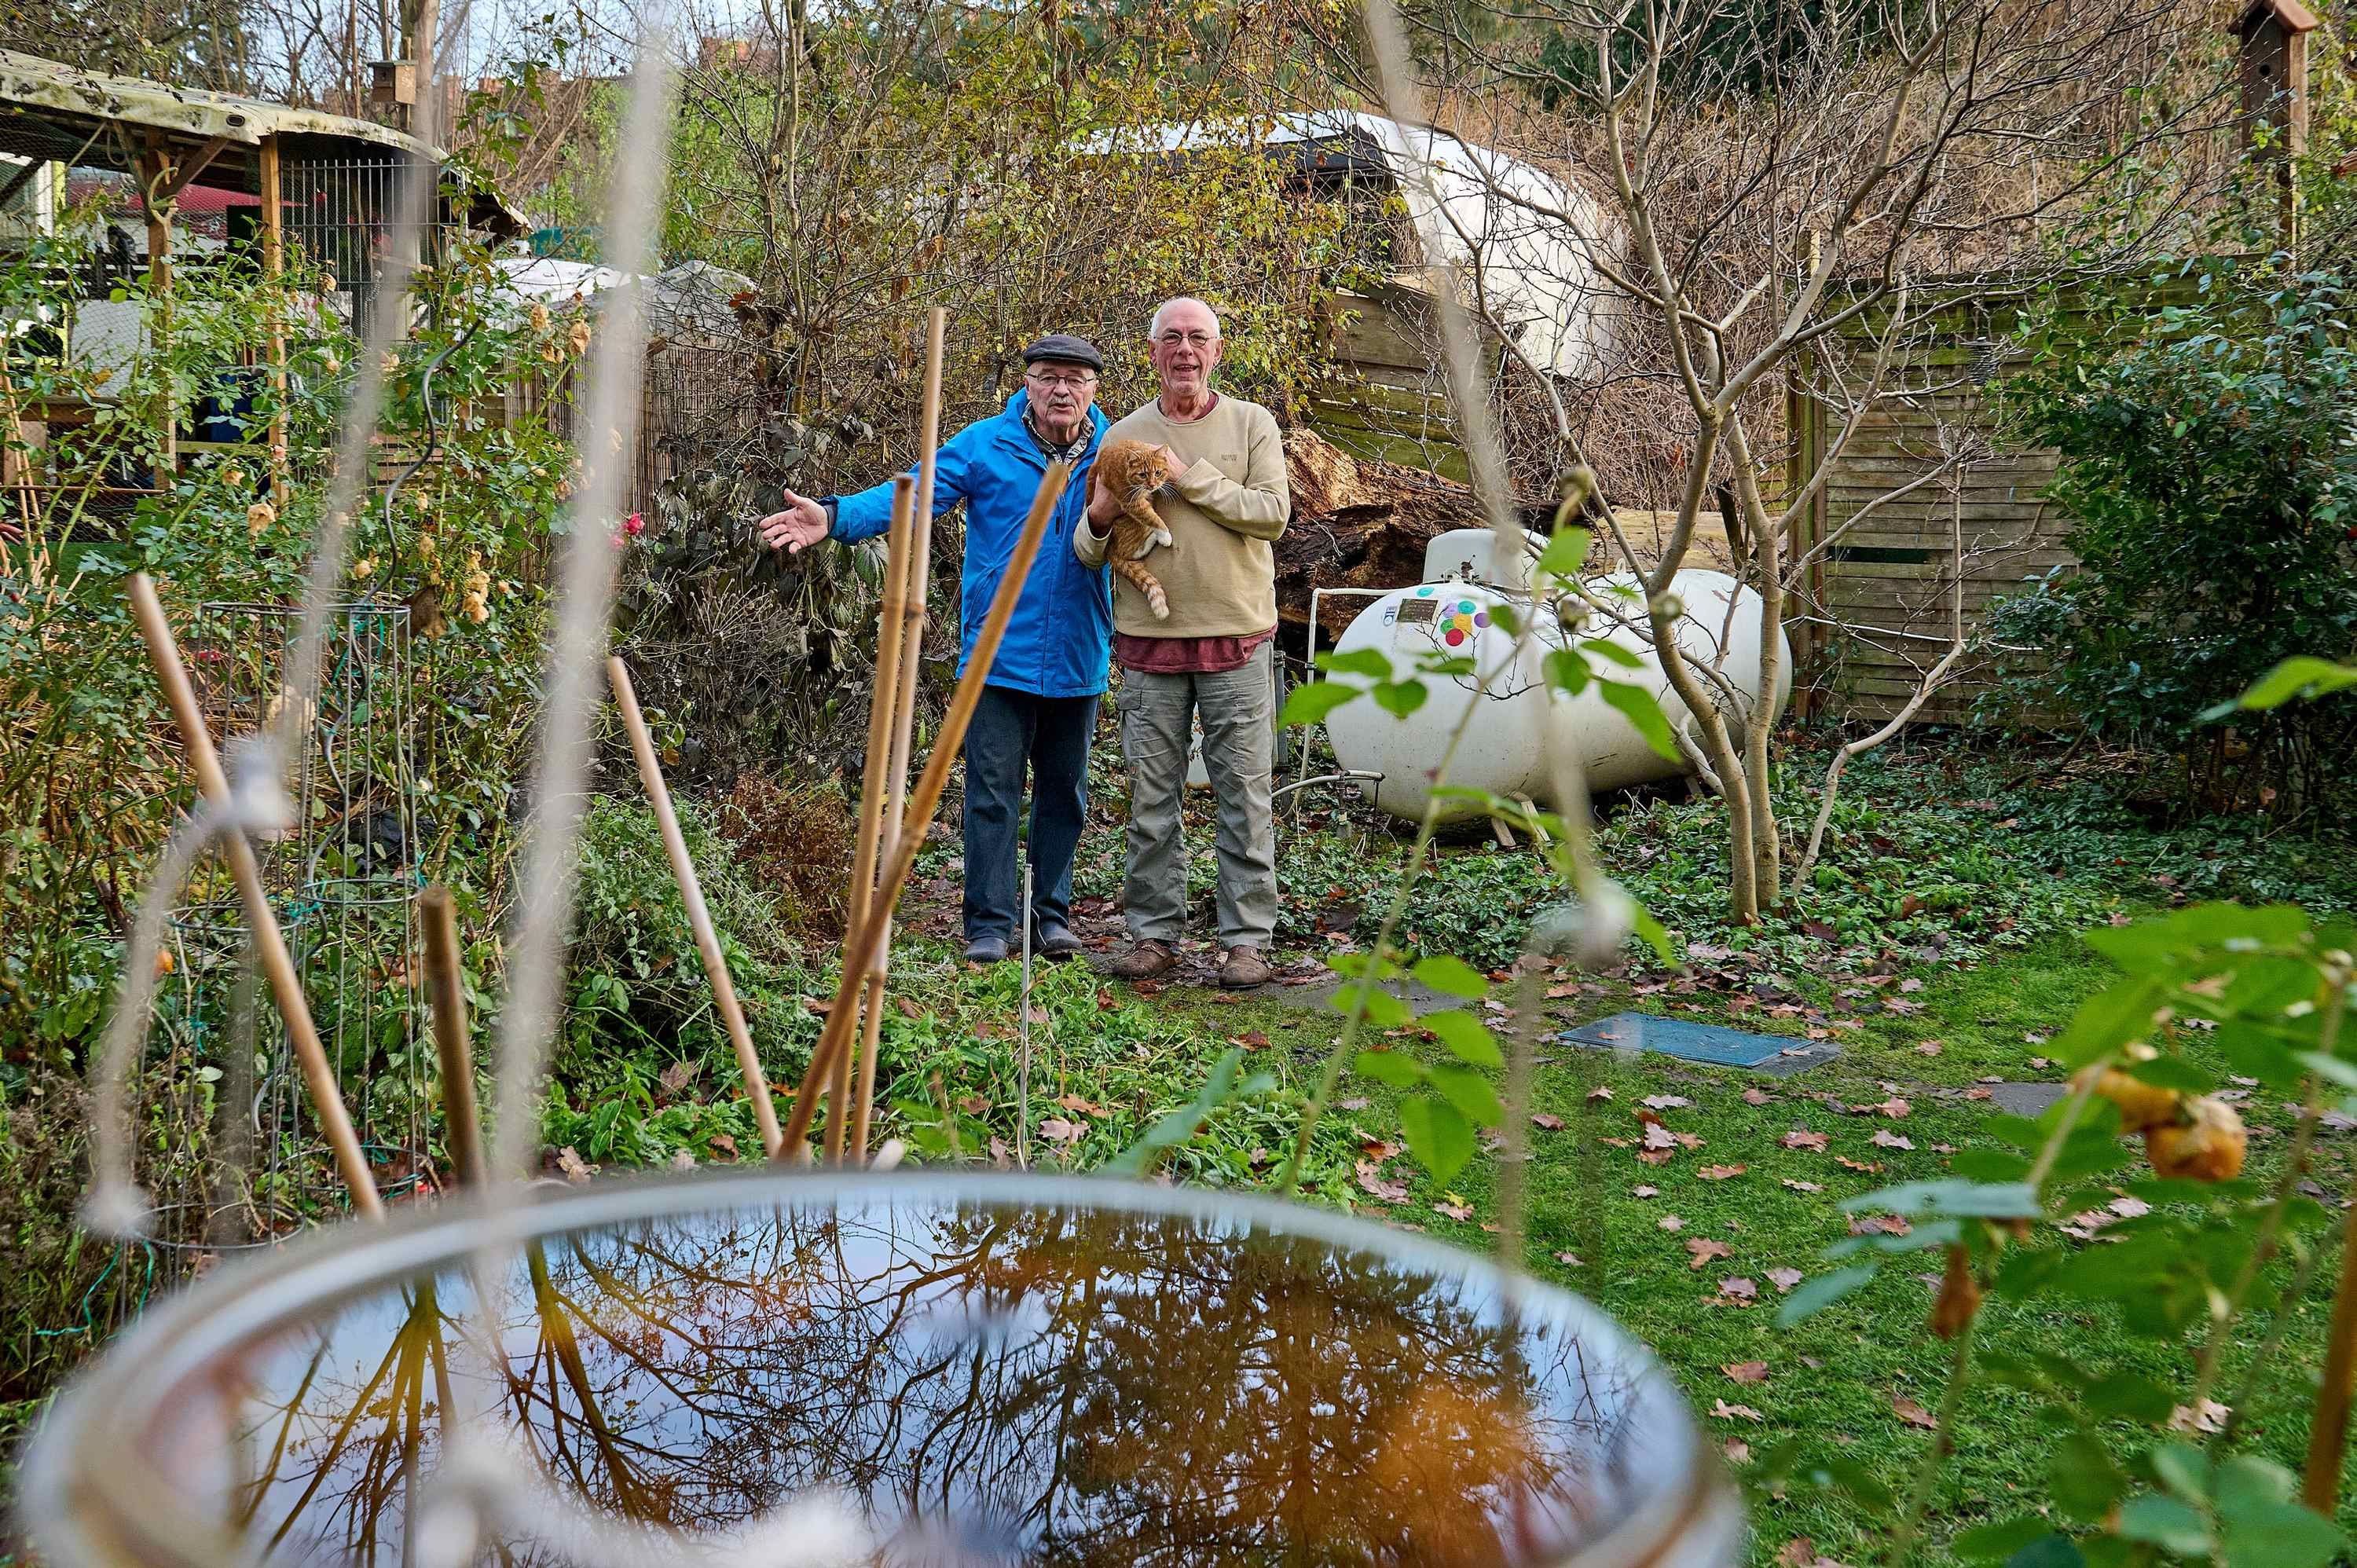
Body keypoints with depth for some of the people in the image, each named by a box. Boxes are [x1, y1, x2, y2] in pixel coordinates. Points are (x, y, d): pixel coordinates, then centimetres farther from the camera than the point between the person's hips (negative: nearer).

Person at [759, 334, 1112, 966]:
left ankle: (1053, 913, 25)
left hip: (1078, 659, 3)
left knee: (1063, 791, 13)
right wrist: (835, 516, -24)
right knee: (992, 793, -2)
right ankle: (989, 924, 7)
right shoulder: (984, 445, -3)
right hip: (999, 654, -2)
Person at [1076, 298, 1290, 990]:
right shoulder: (1124, 436, 10)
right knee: (1151, 797, 5)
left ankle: (1247, 938, 8)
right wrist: (1100, 520, -11)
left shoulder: (1252, 424, 5)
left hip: (1237, 639, -2)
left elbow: (1273, 512, -9)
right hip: (1149, 644, 2)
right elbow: (1089, 549, 12)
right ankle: (1154, 933, 14)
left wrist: (1189, 477, -13)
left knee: (1244, 796, 1)